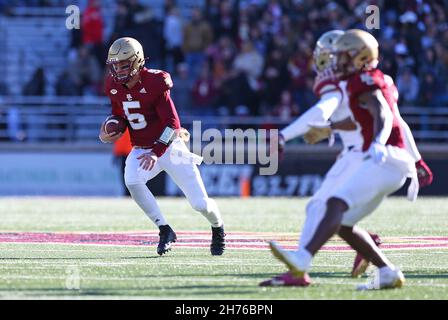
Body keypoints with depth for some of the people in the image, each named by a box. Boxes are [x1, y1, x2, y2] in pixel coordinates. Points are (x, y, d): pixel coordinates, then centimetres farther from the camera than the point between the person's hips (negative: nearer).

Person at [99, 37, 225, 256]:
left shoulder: (154, 83, -21)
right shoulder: (115, 86, -2)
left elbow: (172, 124, -23)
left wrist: (157, 152, -33)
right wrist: (106, 133, -5)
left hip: (169, 147, -4)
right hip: (141, 151, 4)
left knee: (200, 203, -6)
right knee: (132, 181, -30)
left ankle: (218, 228, 30)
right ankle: (165, 230, -15)